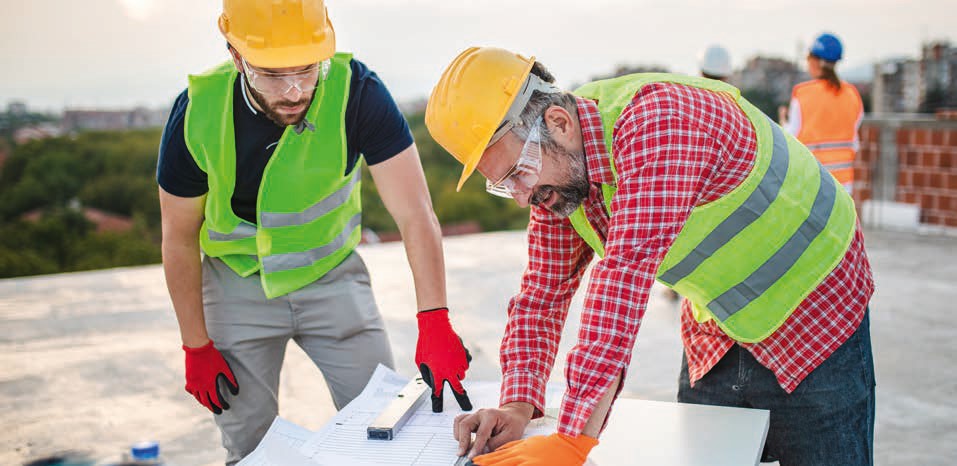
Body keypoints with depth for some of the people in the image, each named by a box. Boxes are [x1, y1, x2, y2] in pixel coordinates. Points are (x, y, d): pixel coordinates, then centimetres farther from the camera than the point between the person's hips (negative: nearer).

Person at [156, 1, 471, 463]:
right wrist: (196, 347, -5)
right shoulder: (198, 113, -21)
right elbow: (179, 239, -7)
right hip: (239, 282, 0)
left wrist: (434, 322, -37)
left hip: (331, 273, 0)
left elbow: (415, 214, -27)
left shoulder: (356, 91, -25)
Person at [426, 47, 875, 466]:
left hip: (814, 318, -6)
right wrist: (517, 405, -19)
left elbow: (628, 272, -42)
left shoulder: (658, 119, -34)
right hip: (715, 336, 7)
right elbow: (542, 294, -2)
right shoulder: (554, 176, -8)